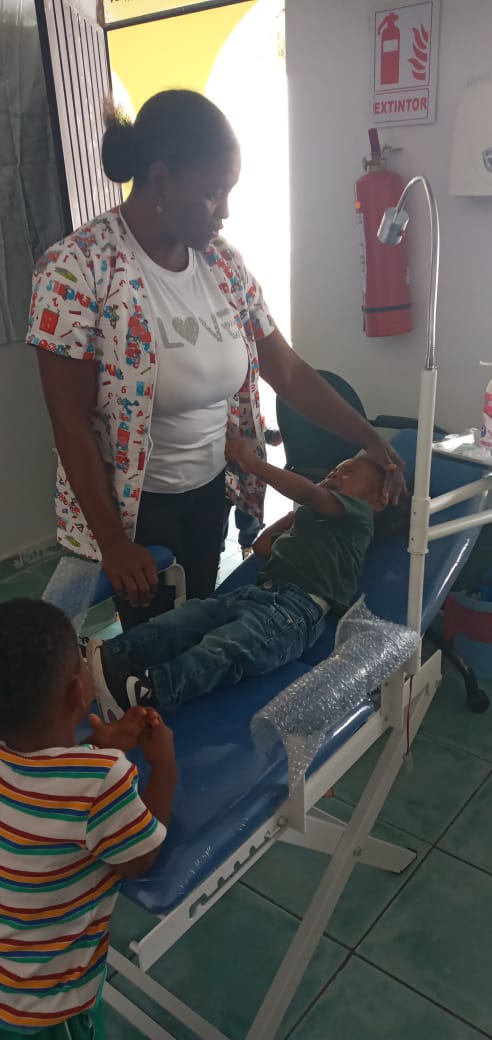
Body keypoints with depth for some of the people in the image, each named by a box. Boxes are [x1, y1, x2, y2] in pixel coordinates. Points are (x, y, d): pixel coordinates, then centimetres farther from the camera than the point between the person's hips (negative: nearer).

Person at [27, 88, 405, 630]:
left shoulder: (223, 262, -4)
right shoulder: (77, 269, -21)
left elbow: (288, 370, 2)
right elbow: (72, 425, -19)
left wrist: (370, 439, -2)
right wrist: (114, 543, -17)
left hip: (210, 491, 5)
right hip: (134, 507, -5)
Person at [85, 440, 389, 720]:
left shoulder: (357, 511, 11)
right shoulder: (312, 517, 39)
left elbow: (308, 493, -9)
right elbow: (263, 546, 43)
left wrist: (252, 462, -11)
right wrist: (299, 515, 38)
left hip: (300, 608, -8)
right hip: (259, 592, 8)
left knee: (229, 647, -35)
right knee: (182, 621, -18)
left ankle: (147, 689, -56)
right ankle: (110, 656, -37)